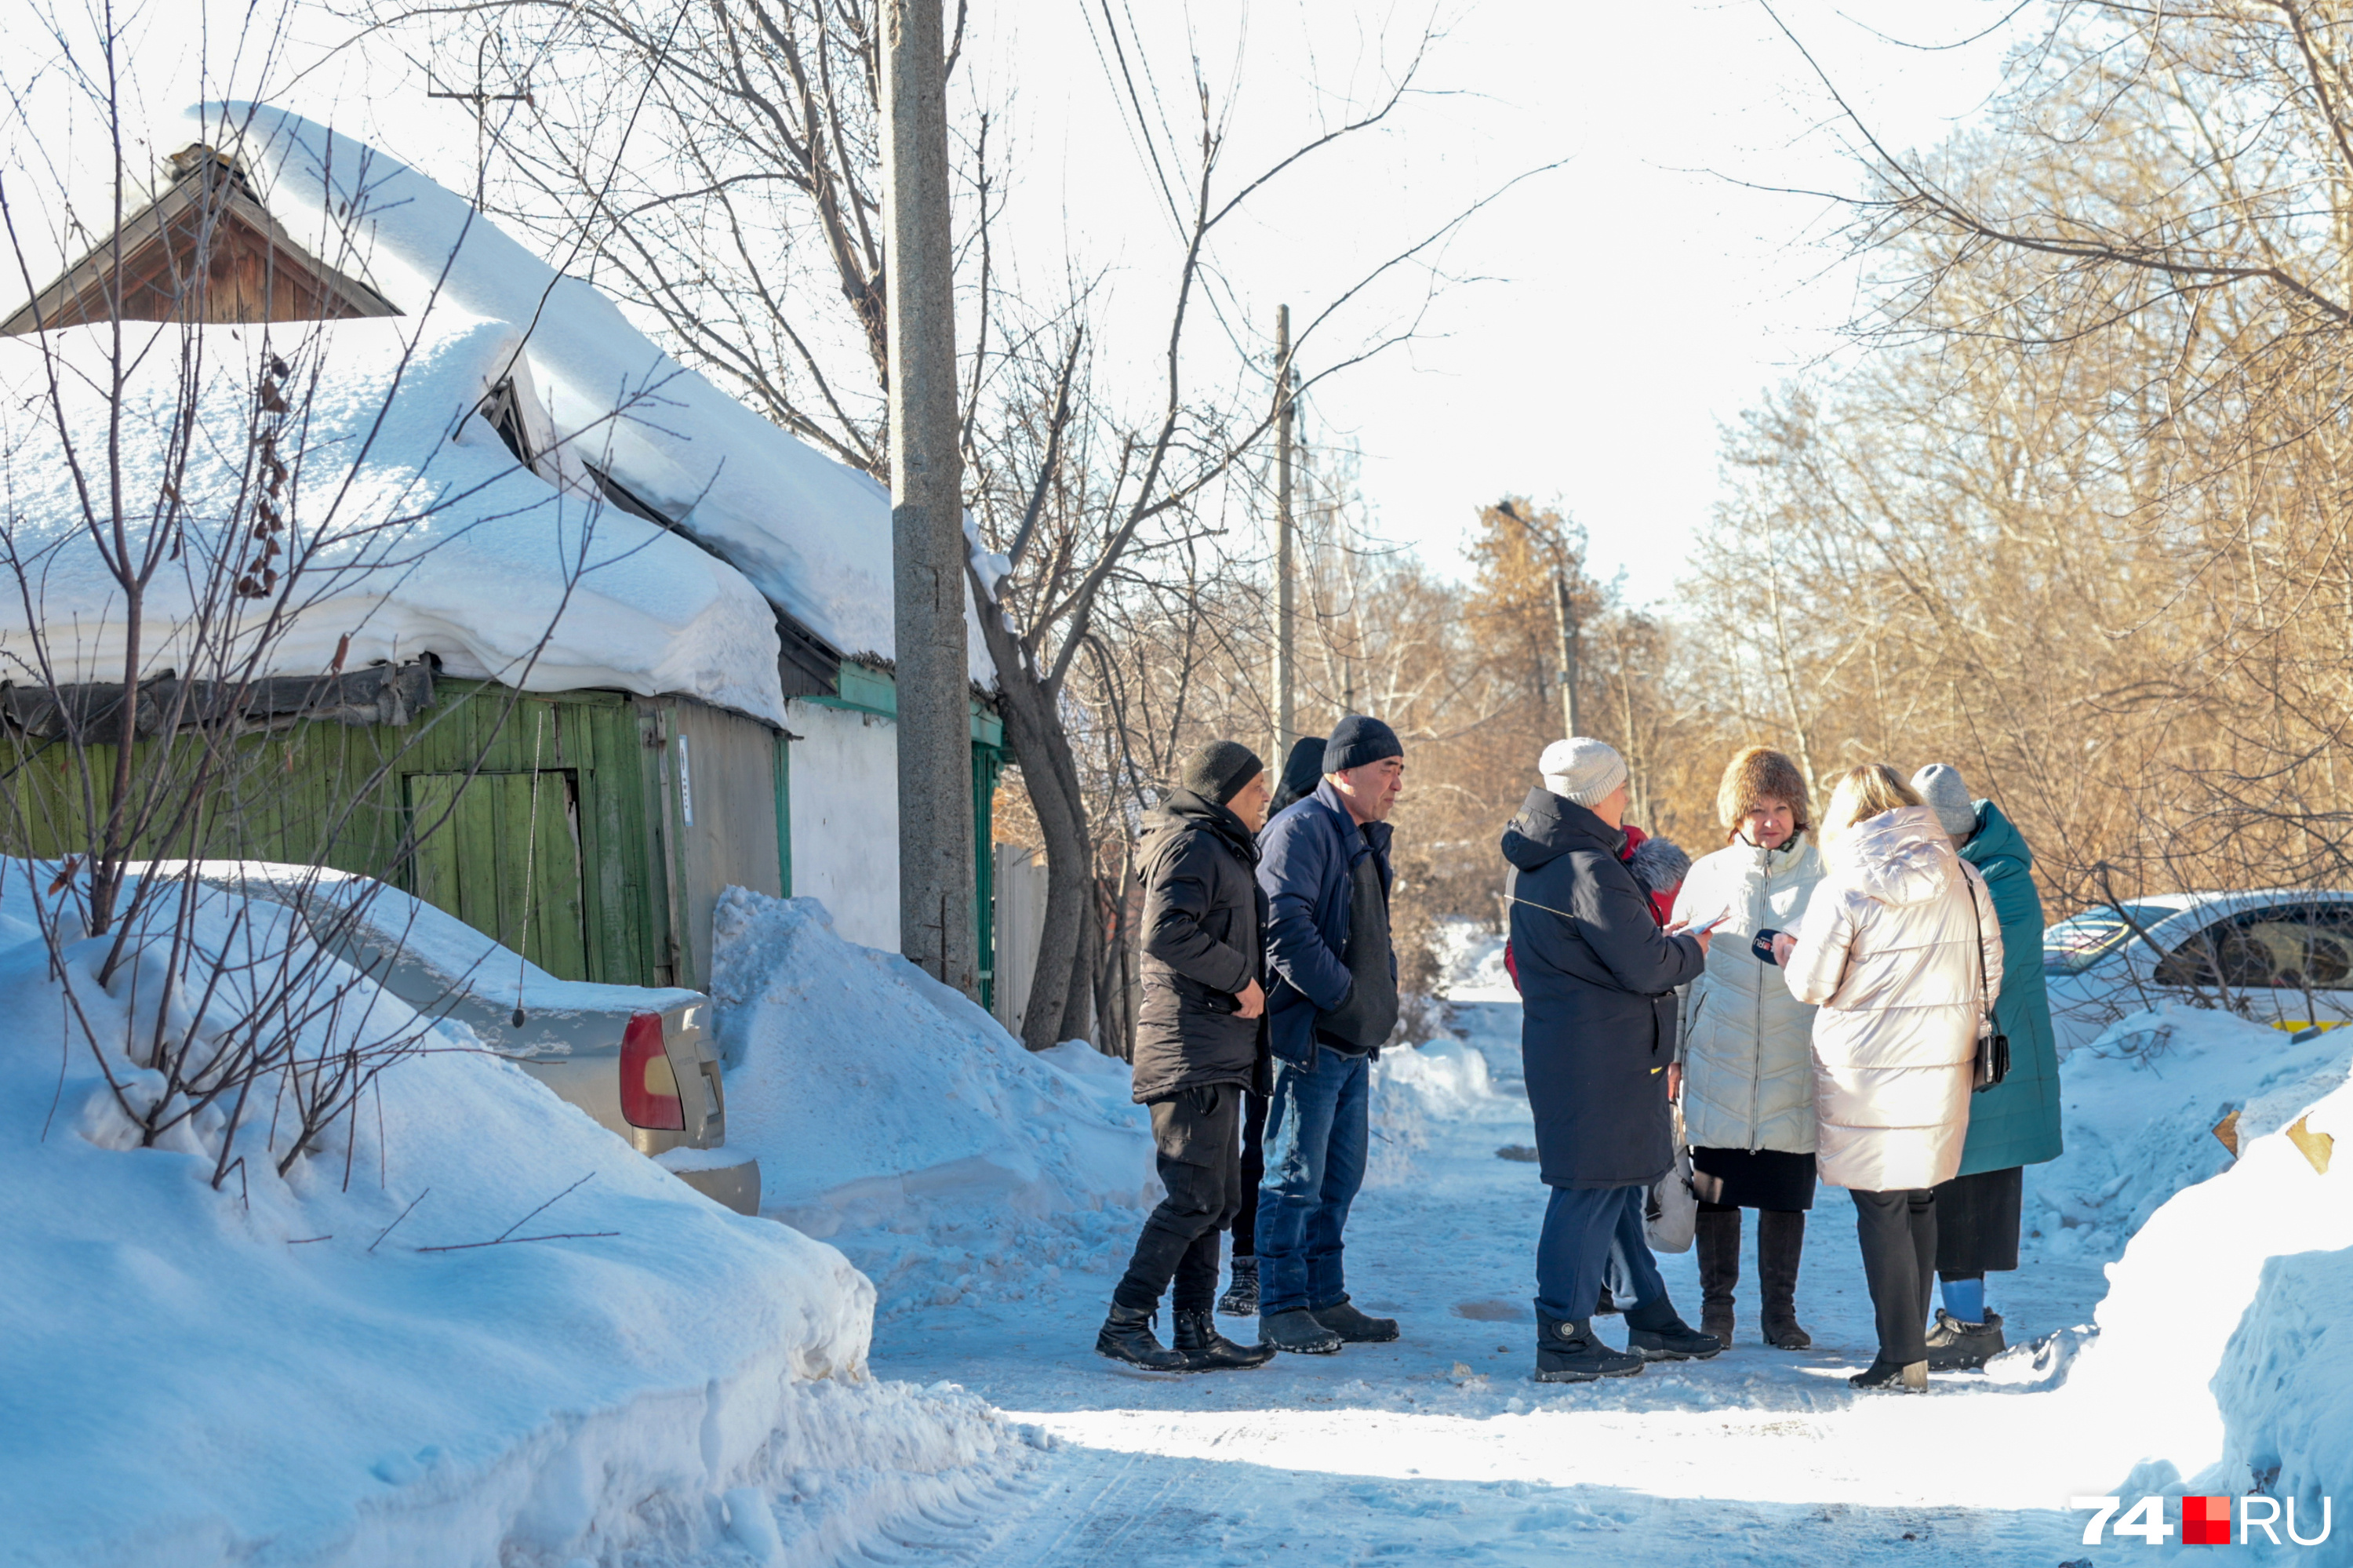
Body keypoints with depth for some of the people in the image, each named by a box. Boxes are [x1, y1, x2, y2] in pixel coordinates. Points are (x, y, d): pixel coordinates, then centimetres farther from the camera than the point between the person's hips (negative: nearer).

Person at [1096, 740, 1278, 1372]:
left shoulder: (1224, 850, 23)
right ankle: (1126, 1321, -11)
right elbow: (1167, 934, -23)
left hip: (1218, 1054, 11)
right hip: (1192, 1050, -11)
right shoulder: (1192, 846, -10)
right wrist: (1241, 977, -17)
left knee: (1217, 1198, 10)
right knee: (1195, 1196, -13)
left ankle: (1197, 1332, 12)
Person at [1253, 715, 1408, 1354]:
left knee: (1339, 1179, 14)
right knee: (1296, 1178, -5)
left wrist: (1384, 995, 12)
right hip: (1309, 1037, -10)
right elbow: (1286, 928, -23)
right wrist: (1346, 995, -20)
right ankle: (1282, 1309, 1)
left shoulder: (1367, 840, 19)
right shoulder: (1302, 830, -13)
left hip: (1355, 1044, 10)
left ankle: (1326, 1300, 23)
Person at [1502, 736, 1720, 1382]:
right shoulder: (1591, 870, -20)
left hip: (1557, 1041, 10)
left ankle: (1650, 1317, 28)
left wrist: (1660, 942, 14)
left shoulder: (1533, 862, 12)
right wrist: (1690, 950, 1)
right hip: (1601, 1055, -10)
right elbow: (1645, 967, -18)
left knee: (1616, 1184, 17)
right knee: (1593, 1189, -5)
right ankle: (1564, 1340, -2)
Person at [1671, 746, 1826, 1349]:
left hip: (1793, 1066, -1)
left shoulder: (1822, 874, 1)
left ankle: (1780, 1310, 17)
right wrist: (1671, 1051, 9)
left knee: (1786, 1192, 6)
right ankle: (1715, 1305, 17)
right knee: (1715, 1188, 5)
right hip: (1719, 1066, 1)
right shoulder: (1708, 875, 6)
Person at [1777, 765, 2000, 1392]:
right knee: (1921, 1200, 14)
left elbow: (1812, 986, -5)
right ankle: (1910, 1343, 20)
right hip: (1943, 1064, 5)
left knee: (1881, 1208, 1)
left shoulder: (1840, 893, -11)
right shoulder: (1963, 881, 2)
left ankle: (1903, 1358, 1)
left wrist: (1789, 953, 17)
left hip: (1867, 1074, -5)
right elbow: (1990, 969, 9)